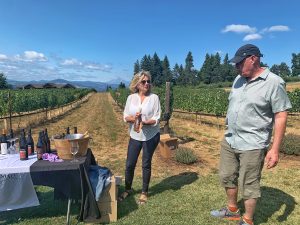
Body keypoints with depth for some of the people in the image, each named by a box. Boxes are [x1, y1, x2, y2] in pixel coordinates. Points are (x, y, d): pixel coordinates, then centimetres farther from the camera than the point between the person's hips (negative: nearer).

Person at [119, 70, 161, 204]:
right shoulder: (131, 98, -1)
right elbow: (125, 117, -2)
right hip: (135, 136, 3)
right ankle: (128, 189, 35)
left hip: (151, 136, -2)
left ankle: (144, 192, 30)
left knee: (146, 164, 10)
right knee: (129, 164, 9)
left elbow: (157, 119, -13)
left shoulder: (154, 97, -9)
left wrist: (144, 122, -28)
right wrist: (133, 118, -23)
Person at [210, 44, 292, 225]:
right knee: (227, 177, 18)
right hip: (229, 141, 7)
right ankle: (232, 210, 40)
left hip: (252, 145, -7)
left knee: (249, 186, 7)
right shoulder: (239, 80, 8)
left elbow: (281, 117, -13)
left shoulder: (274, 82, -12)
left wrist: (275, 149, -17)